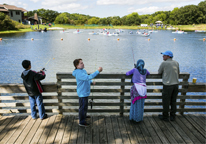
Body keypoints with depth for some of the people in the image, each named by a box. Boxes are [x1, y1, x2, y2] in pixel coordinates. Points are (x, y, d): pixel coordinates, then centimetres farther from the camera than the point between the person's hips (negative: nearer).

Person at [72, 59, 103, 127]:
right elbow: (88, 77, -39)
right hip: (82, 93, -10)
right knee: (83, 107, 2)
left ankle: (84, 116, 48)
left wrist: (91, 82, 4)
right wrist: (98, 71, -38)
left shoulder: (83, 70, 6)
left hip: (85, 92, 10)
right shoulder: (79, 73, -27)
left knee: (85, 105, 26)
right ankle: (81, 122, 16)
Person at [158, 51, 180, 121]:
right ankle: (172, 116, 24)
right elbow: (178, 73, 18)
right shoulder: (176, 63, 8)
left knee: (166, 101, 6)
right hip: (175, 84, 6)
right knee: (173, 101, 15)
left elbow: (159, 72, 3)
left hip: (168, 85, -6)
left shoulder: (164, 63, -9)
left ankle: (165, 116, 17)